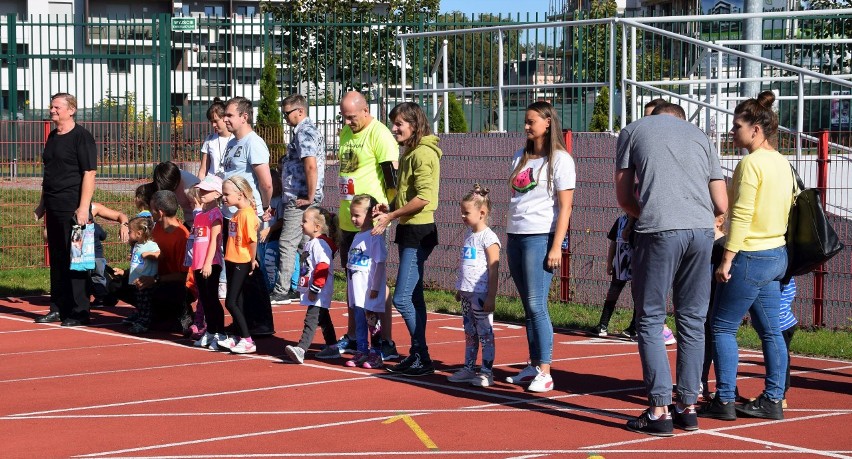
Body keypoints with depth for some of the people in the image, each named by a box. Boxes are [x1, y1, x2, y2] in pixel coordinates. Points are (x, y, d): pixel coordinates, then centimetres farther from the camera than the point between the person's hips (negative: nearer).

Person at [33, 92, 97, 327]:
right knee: (56, 258, 11)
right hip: (54, 208, 8)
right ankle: (60, 308, 18)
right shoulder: (53, 136, 16)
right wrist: (42, 204, 21)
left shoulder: (81, 137, -8)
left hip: (73, 208, -8)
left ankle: (79, 311, -1)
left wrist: (83, 207, -20)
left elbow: (89, 174, -14)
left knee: (75, 259, -5)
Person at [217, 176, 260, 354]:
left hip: (241, 264, -9)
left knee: (231, 302, -8)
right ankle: (238, 338, 24)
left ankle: (248, 341, -5)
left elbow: (253, 240, -21)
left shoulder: (247, 214, -18)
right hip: (232, 261, 9)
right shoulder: (236, 214, 12)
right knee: (236, 302, 15)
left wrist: (252, 260, -14)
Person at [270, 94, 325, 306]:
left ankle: (281, 292, -5)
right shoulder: (310, 130, 18)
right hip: (298, 199, 10)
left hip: (299, 200, -10)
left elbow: (311, 166, -26)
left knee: (287, 244, -7)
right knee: (306, 243, 12)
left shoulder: (304, 133, -15)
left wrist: (309, 198, -21)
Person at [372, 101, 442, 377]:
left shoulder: (422, 153, -15)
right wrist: (389, 208, 5)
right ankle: (417, 355, 20)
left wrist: (391, 216, -16)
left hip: (419, 231, -11)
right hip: (409, 230, 11)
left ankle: (423, 359, -7)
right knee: (413, 297, 14)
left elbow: (423, 197, -22)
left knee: (402, 298, -12)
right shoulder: (409, 153, 16)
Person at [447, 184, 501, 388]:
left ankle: (487, 372, 0)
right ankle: (469, 369, 20)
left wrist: (491, 296, -18)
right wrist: (459, 289, 20)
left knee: (485, 334, -3)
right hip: (467, 293, 9)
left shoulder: (488, 238, -12)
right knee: (469, 333, 14)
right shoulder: (469, 235, 14)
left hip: (481, 294, -9)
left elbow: (493, 269, -15)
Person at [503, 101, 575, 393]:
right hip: (515, 237, 7)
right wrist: (509, 240, 15)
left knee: (536, 305, -11)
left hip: (541, 237, -7)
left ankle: (545, 373, -9)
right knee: (528, 306, 9)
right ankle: (533, 367, 14)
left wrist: (556, 247, -15)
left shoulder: (559, 159, -4)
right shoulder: (520, 157, 18)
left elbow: (565, 206, -8)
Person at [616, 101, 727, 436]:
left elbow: (624, 198, 14)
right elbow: (721, 205, 17)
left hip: (658, 232, -3)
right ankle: (688, 407, 14)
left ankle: (660, 409, -2)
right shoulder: (700, 135, 23)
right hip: (701, 231, 3)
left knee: (650, 321, 3)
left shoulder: (633, 131, 17)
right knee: (692, 320, 11)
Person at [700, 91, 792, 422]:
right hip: (777, 254, 9)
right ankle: (773, 400, 14)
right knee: (770, 330, 11)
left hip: (751, 257, -9)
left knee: (722, 327, -1)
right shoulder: (781, 163, 11)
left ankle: (724, 401, -1)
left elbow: (741, 216, -20)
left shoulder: (751, 163, -16)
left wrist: (727, 259, -18)